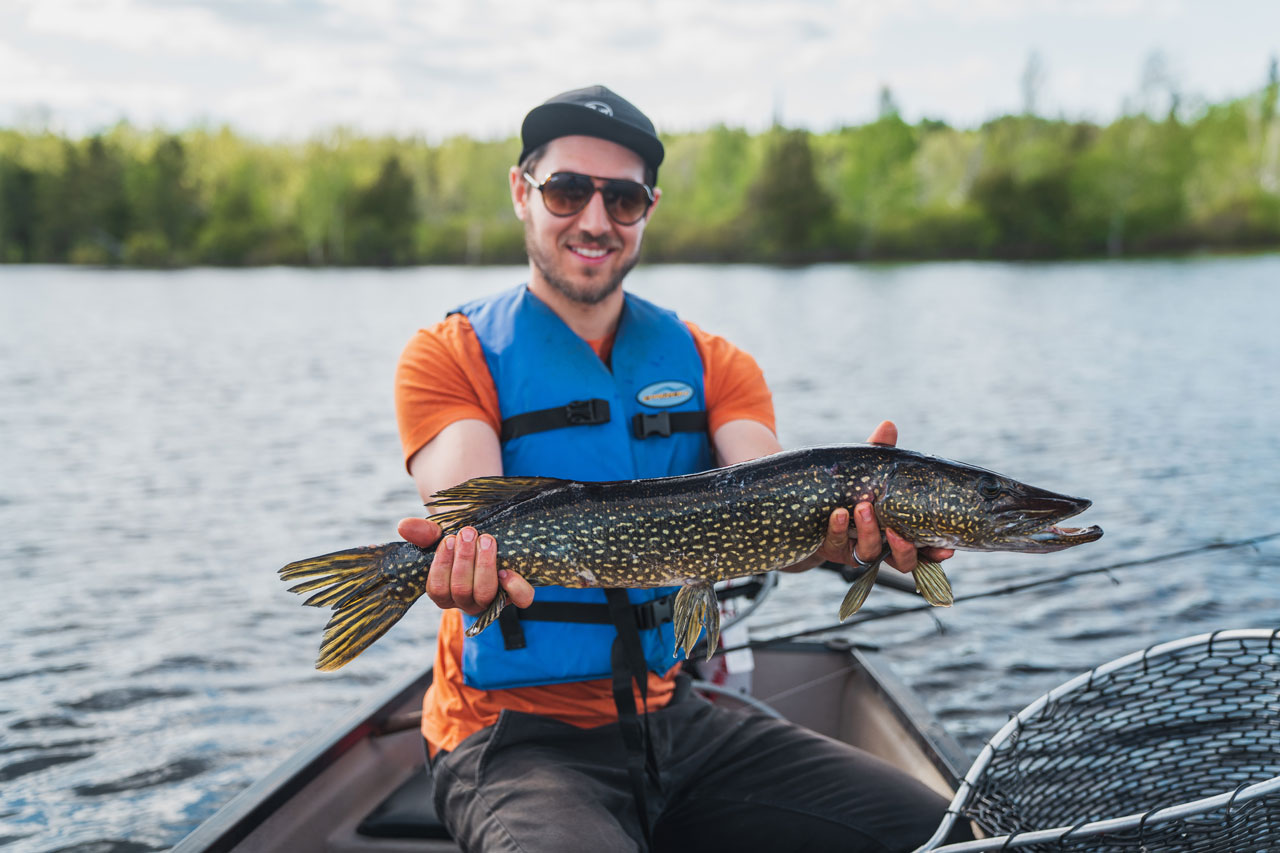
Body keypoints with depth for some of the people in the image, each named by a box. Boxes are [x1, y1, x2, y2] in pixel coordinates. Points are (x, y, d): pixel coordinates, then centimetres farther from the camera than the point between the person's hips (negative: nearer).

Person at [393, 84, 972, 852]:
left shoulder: (714, 364, 8)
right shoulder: (451, 357, -1)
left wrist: (842, 528, -33)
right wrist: (483, 556, -43)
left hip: (673, 717, 4)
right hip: (519, 733, -3)